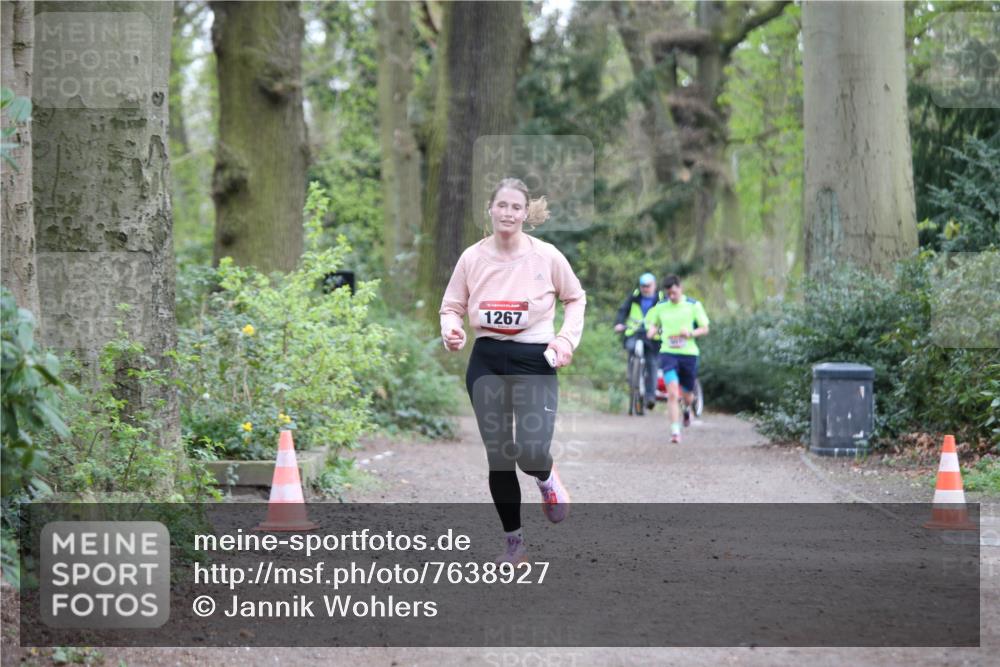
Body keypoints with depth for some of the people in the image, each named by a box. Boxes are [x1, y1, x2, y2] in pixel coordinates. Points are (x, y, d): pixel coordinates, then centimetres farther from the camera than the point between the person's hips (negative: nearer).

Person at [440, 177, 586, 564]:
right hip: (487, 362, 2)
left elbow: (575, 298, 11)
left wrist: (567, 339, -3)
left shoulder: (546, 256, -4)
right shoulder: (472, 257, 0)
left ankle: (547, 479, 21)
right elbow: (452, 307, 9)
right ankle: (514, 542, 17)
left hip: (534, 361, -2)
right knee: (498, 457, 3)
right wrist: (451, 330, -13)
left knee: (531, 452, -18)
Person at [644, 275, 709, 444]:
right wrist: (652, 330, -5)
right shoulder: (660, 307, 4)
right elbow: (653, 324, 19)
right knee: (672, 393, -16)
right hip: (668, 352, 0)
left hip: (689, 353, 0)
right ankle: (675, 431, -13)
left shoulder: (693, 305, -1)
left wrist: (691, 333, -16)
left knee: (688, 395, 13)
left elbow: (705, 329, 3)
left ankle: (687, 409, 50)